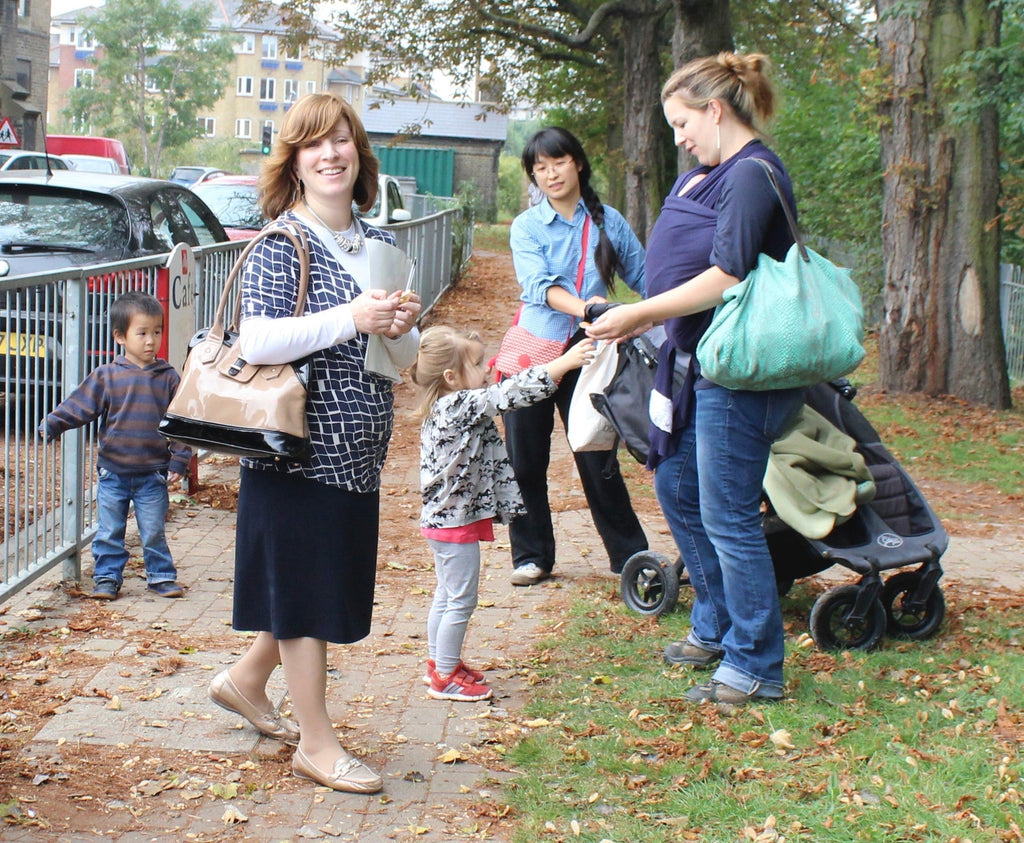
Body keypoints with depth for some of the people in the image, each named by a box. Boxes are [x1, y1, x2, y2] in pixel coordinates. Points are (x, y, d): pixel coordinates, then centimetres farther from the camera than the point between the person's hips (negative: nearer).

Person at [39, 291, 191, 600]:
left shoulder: (168, 378, -2)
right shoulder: (105, 377, -3)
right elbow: (77, 406, -3)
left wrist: (179, 461, -4)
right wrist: (51, 425, -17)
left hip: (153, 474, -1)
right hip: (113, 472, 1)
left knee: (154, 532, 7)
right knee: (108, 532, 8)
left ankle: (161, 576, 21)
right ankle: (107, 578, 20)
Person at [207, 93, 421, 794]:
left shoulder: (378, 245, 11)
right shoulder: (280, 246, -9)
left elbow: (402, 362, 15)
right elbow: (256, 341, -23)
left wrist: (403, 328, -8)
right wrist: (350, 319, -26)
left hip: (360, 451, 7)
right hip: (301, 444, -7)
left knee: (333, 580, 16)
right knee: (305, 585, 2)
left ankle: (246, 679, 38)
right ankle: (317, 743, 13)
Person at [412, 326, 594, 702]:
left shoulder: (445, 409, 6)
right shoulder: (462, 406, -24)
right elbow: (512, 394, -29)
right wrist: (565, 362, -30)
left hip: (441, 518, 10)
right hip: (457, 521, -10)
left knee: (446, 596, 21)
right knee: (461, 601, 1)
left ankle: (438, 662, 34)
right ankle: (445, 677, 10)